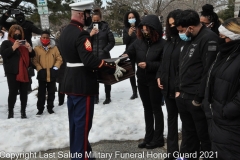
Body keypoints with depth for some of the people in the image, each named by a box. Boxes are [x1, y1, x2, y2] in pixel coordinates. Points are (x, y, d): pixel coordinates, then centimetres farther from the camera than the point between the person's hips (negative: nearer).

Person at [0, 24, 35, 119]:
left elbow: (32, 55, 15)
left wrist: (29, 48, -6)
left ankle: (23, 112, 12)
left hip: (24, 72, 4)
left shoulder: (24, 43, 19)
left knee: (24, 92, 5)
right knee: (13, 92, -7)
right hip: (12, 72, -4)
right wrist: (14, 47, -19)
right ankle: (10, 112, 2)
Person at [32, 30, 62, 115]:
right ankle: (40, 109, 17)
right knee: (41, 93, 8)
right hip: (42, 74, -1)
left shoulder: (54, 47, 1)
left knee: (51, 92, 11)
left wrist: (55, 68, -10)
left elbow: (59, 59, 2)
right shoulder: (37, 48, -3)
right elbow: (35, 61, -4)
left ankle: (50, 108, 24)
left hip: (52, 75, 1)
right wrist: (39, 69, -13)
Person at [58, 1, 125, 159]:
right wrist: (112, 68, -23)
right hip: (82, 84, -10)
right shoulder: (81, 34, -20)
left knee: (75, 121, 18)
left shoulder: (65, 31, 10)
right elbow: (89, 60, -30)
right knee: (83, 122, 0)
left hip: (71, 82, 10)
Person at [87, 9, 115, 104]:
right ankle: (96, 97, 18)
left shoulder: (105, 28, -3)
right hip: (93, 57, 2)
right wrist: (90, 35, -14)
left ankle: (108, 97, 16)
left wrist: (105, 50, -9)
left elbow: (112, 42, -1)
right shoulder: (89, 29, 4)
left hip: (104, 57, -2)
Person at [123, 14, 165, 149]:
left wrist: (148, 65, -22)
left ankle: (158, 138, 17)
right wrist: (125, 56, -20)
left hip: (155, 81, -6)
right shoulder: (139, 41, 4)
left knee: (156, 109, 5)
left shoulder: (162, 44, -12)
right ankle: (149, 137, 26)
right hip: (142, 80, 6)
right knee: (147, 108, 14)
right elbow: (130, 52, 3)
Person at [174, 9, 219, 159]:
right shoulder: (188, 39, 13)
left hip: (196, 98, -8)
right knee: (188, 132, 21)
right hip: (183, 96, 9)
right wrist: (178, 89, 13)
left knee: (204, 135, 5)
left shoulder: (209, 39, -15)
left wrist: (199, 98, -17)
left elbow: (209, 72, -19)